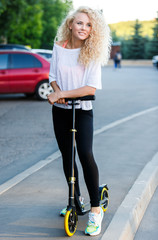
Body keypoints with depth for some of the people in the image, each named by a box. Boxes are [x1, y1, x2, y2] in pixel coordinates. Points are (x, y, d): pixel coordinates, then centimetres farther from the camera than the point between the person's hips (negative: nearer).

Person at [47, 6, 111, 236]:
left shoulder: (92, 53, -11)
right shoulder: (59, 47, 0)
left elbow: (91, 88, -18)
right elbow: (53, 76, 6)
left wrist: (62, 94, -22)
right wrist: (57, 91, -15)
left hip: (82, 110, -4)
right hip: (60, 110, 4)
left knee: (85, 154, -19)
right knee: (67, 156, 12)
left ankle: (96, 209, -11)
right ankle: (76, 199, 31)